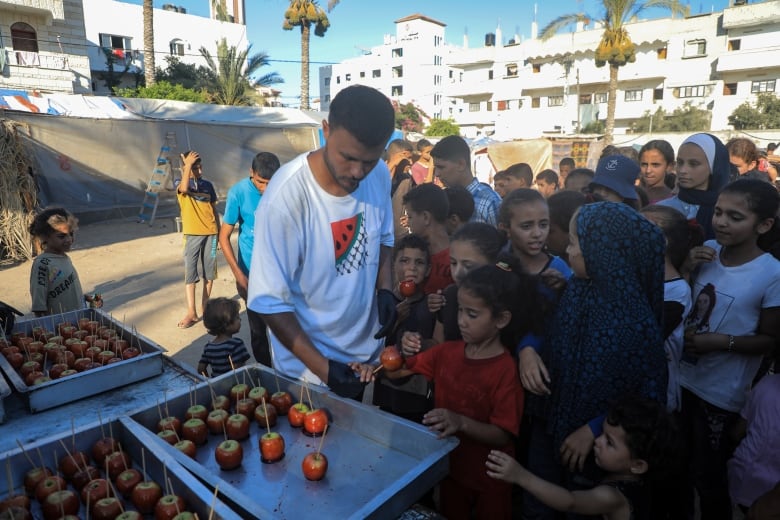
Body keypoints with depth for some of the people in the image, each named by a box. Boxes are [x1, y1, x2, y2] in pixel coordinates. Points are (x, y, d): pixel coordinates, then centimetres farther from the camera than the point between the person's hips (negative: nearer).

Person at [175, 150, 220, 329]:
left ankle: (205, 304, 25)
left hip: (210, 233, 3)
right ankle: (191, 313, 1)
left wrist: (219, 231, 11)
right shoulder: (179, 183, -1)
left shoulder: (208, 185, 9)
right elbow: (184, 188, -27)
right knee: (190, 273, -3)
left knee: (209, 271, 9)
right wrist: (188, 164, -23)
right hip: (193, 234, -3)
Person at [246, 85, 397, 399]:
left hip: (367, 351, 5)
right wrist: (322, 368, -24)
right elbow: (270, 302, -22)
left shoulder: (380, 175, -12)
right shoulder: (285, 197, -28)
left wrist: (385, 289, -10)